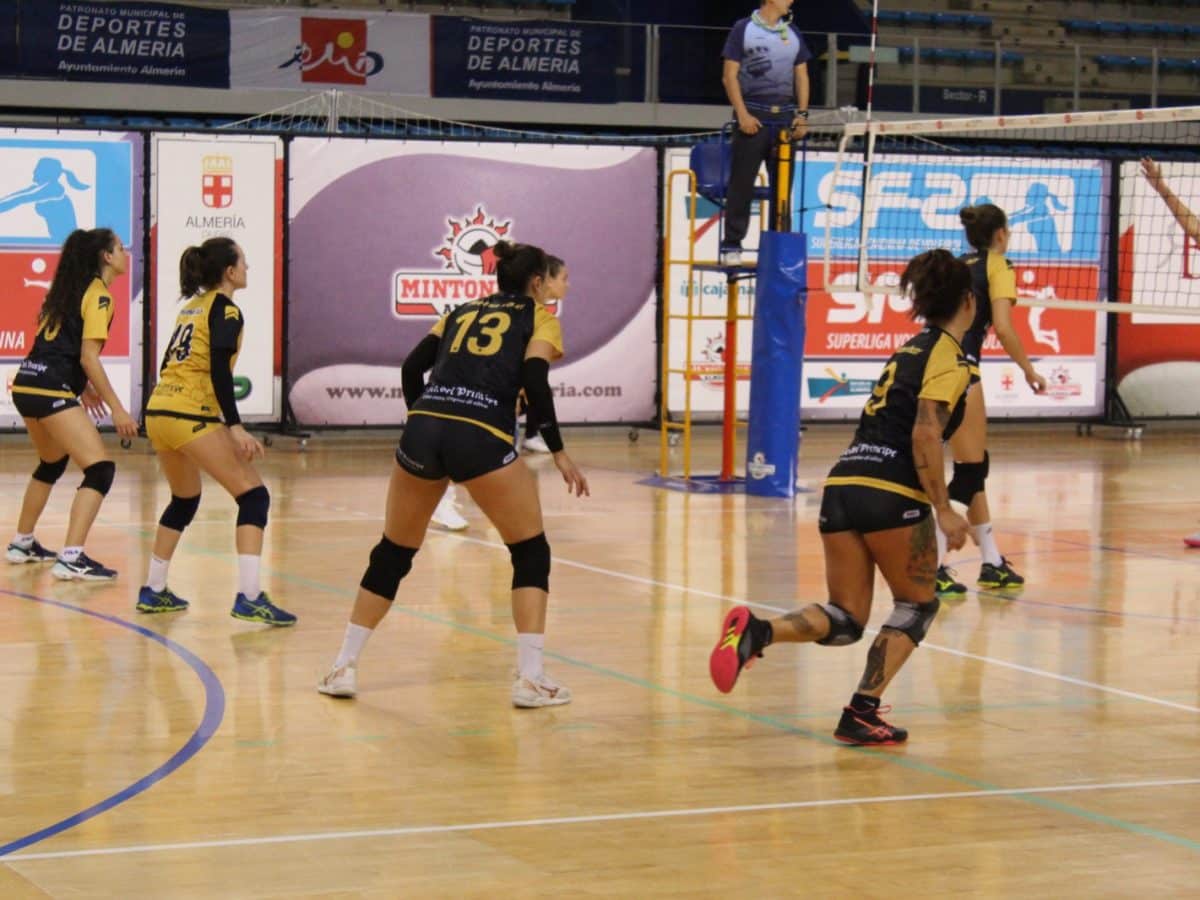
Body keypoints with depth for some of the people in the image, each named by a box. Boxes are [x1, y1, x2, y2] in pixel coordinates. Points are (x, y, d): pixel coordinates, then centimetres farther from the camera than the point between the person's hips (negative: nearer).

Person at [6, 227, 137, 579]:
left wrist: (83, 386, 27)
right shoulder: (99, 296, -7)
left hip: (27, 383, 10)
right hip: (51, 391, -10)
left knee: (51, 464, 30)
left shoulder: (70, 288, 18)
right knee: (100, 469, -12)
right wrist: (117, 408, -12)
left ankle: (22, 544, 40)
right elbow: (88, 357, -14)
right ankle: (71, 559, -21)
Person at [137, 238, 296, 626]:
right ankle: (249, 598, -16)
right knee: (254, 495, -5)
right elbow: (219, 372, -16)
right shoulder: (225, 310, -5)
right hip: (191, 416, -9)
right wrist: (236, 427, -19)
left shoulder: (192, 306, 19)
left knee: (184, 501, 26)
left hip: (158, 411, 9)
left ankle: (153, 591, 28)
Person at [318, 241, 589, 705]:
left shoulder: (461, 312, 28)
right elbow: (534, 381, -1)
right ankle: (530, 678, 3)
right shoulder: (538, 318, 16)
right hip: (482, 439, -4)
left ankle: (344, 667, 21)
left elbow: (412, 367, 18)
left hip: (423, 428, 4)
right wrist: (558, 451, 2)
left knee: (392, 553, 20)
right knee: (531, 554, 12)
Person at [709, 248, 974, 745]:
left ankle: (758, 630, -19)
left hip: (843, 481, 7)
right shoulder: (950, 358, -3)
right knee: (917, 605, 14)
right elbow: (925, 434, -15)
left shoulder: (911, 349, 23)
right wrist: (943, 508, -13)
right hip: (892, 493, -7)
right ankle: (861, 713, 5)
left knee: (844, 620, 9)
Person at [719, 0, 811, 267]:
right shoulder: (743, 29, 1)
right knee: (742, 183, -5)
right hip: (753, 115, -5)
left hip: (785, 117, 5)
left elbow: (801, 75, 16)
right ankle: (732, 244, -1)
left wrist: (802, 114, 4)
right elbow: (730, 75, -3)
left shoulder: (792, 33, 15)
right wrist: (742, 114, -11)